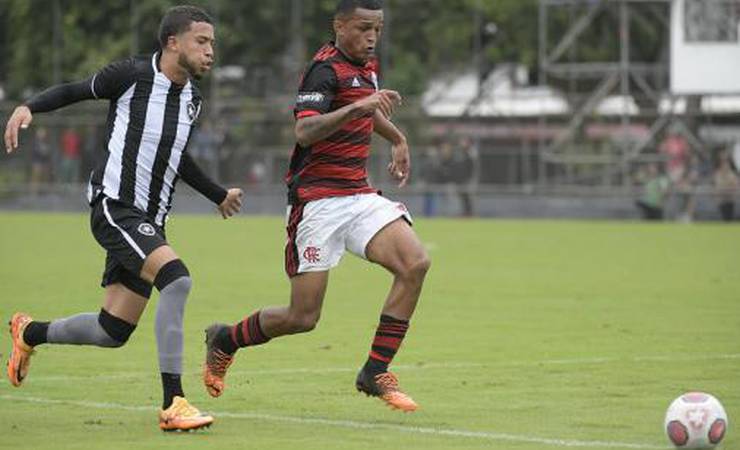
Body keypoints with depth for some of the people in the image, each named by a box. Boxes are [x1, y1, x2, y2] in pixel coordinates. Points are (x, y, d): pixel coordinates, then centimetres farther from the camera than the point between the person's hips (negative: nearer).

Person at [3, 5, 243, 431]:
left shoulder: (192, 98, 10)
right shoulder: (131, 75, -9)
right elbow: (75, 91, 5)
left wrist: (219, 195, 35)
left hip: (150, 221, 8)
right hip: (114, 208, -8)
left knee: (113, 333, 8)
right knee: (176, 277, -29)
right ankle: (173, 404, -27)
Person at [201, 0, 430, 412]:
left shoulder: (367, 66, 13)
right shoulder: (325, 69, -14)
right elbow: (304, 130, -32)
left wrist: (398, 139, 41)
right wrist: (357, 106, -41)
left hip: (360, 196, 7)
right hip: (318, 201, -7)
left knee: (416, 263, -18)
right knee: (303, 317, -6)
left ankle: (376, 372, -10)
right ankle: (224, 341, 24)